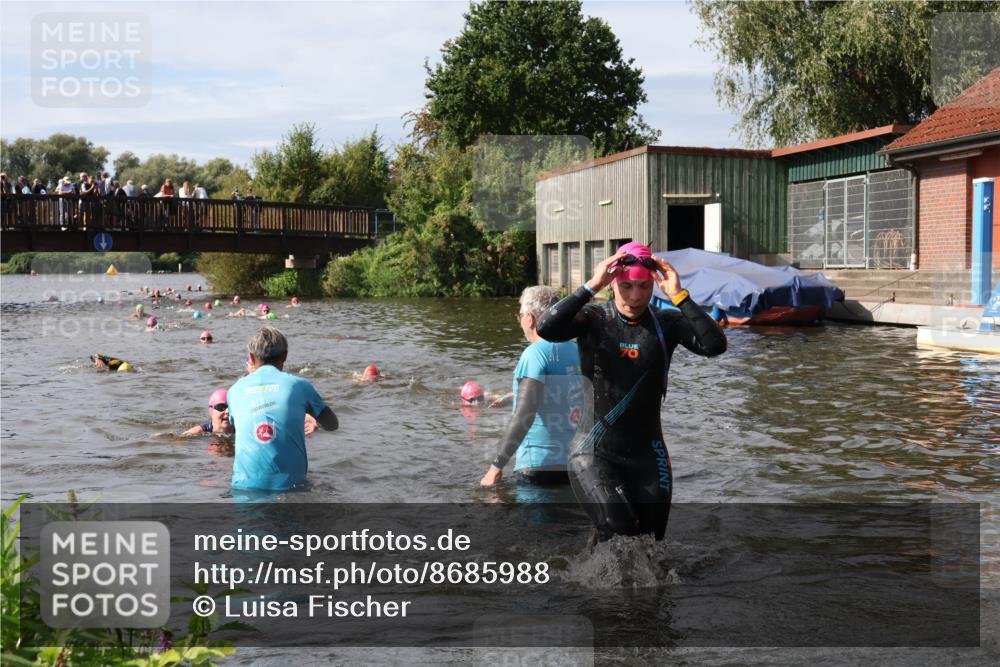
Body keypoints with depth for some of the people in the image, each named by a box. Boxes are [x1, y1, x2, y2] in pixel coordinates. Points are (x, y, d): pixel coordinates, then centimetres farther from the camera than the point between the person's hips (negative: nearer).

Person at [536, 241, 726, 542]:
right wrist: (592, 286, -25)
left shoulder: (666, 323, -1)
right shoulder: (593, 319, -4)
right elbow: (546, 329, -23)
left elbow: (715, 345, -17)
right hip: (594, 453, -3)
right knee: (617, 528, -23)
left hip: (647, 456, 3)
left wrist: (679, 296, -21)